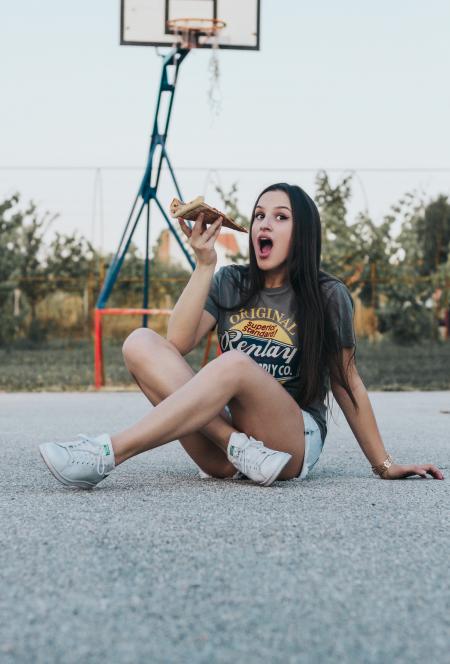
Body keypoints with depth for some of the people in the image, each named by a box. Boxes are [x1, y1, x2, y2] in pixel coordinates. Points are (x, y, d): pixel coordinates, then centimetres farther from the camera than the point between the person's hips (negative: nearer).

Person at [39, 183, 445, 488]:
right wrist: (204, 264, -8)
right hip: (223, 442, 4)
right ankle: (239, 448, -31)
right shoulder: (229, 284, 10)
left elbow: (347, 385, 8)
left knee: (235, 364, -35)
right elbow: (178, 343, -5)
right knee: (140, 343, -18)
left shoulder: (327, 296, 3)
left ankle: (108, 454, -41)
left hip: (295, 442, -3)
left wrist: (383, 465, 8)